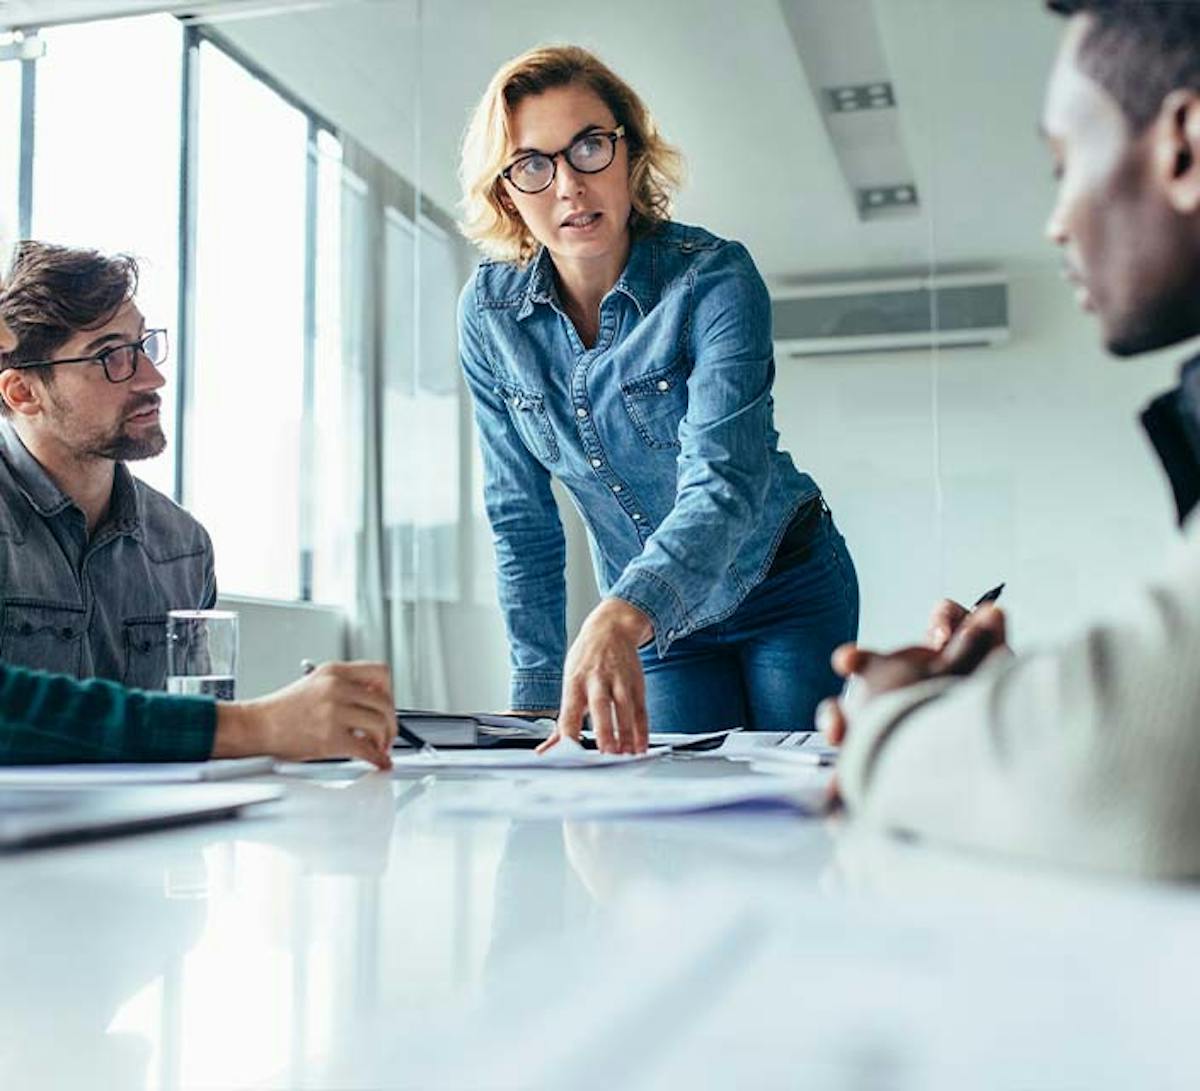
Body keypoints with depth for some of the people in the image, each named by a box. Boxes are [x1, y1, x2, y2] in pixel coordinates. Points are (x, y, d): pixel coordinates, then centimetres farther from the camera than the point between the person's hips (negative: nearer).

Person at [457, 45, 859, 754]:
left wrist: (619, 618, -54)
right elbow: (522, 517, -5)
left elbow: (724, 482, -37)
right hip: (655, 621, 3)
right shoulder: (489, 312, -11)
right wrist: (540, 694, -9)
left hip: (785, 592, -2)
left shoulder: (715, 277, -23)